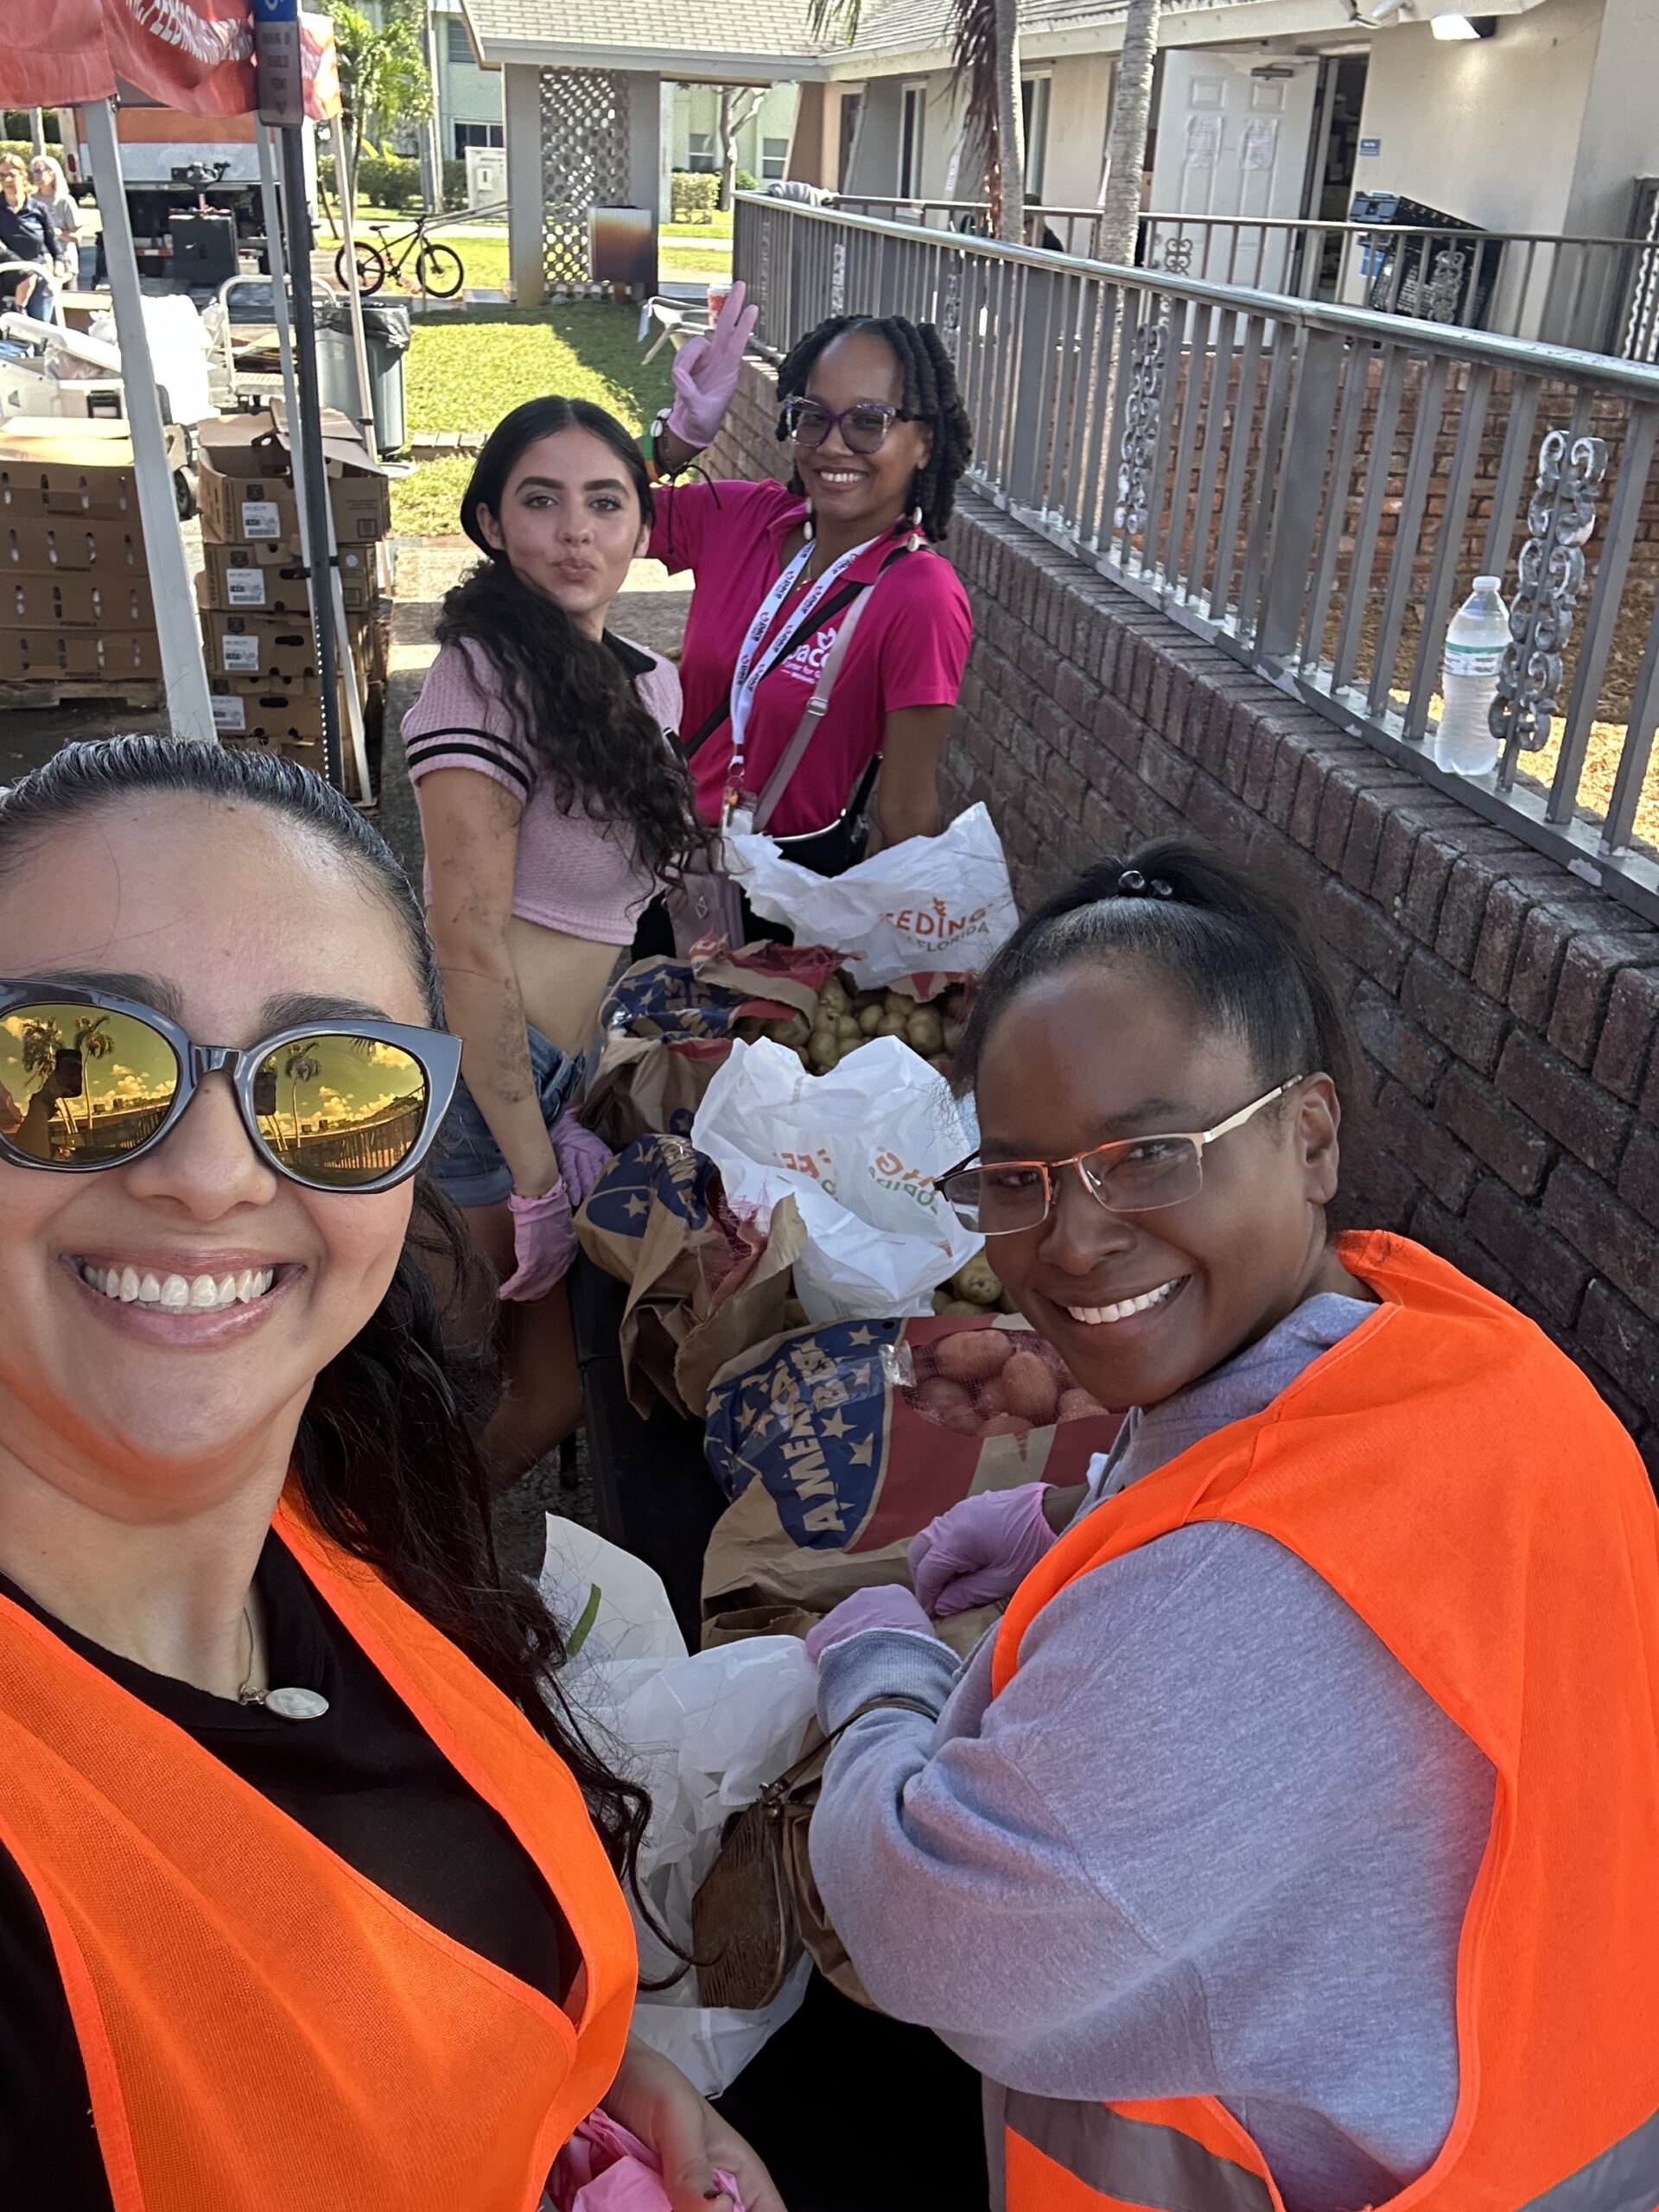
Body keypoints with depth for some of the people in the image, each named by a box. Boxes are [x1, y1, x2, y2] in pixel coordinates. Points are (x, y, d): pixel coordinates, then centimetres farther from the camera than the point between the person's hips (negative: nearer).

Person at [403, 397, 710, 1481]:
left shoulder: (649, 683, 11)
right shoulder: (488, 675, -15)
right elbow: (470, 946, -20)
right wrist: (536, 1178, -17)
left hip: (574, 1070, 8)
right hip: (482, 1078, -8)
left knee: (557, 1388, 15)